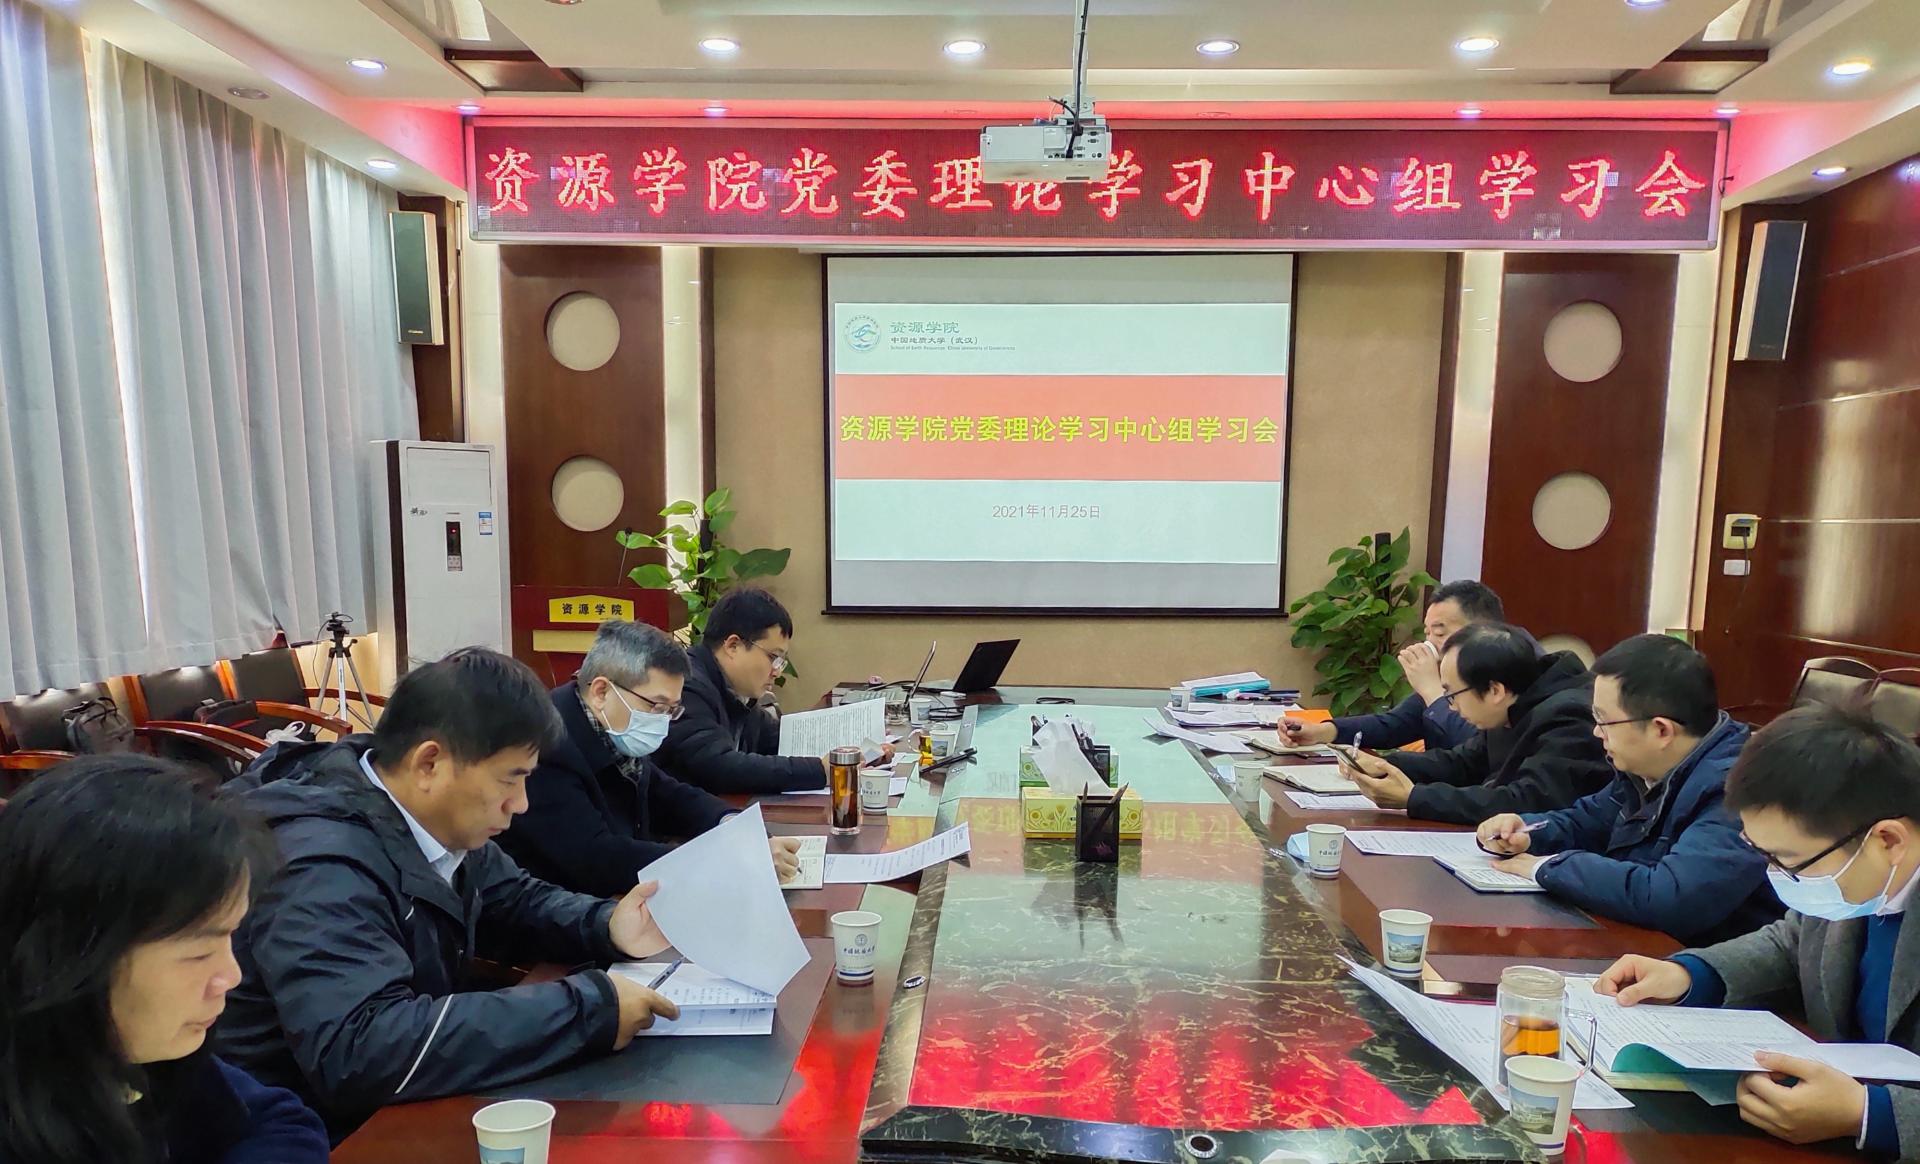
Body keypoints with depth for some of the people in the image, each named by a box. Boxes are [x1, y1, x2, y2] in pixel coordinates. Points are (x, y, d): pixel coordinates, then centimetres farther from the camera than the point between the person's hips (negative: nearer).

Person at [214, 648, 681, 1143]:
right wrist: (587, 1009, -37)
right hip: (330, 1133, -7)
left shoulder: (435, 822, -5)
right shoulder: (324, 867, -29)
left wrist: (605, 926, -9)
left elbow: (513, 902, 11)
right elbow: (357, 1053, -40)